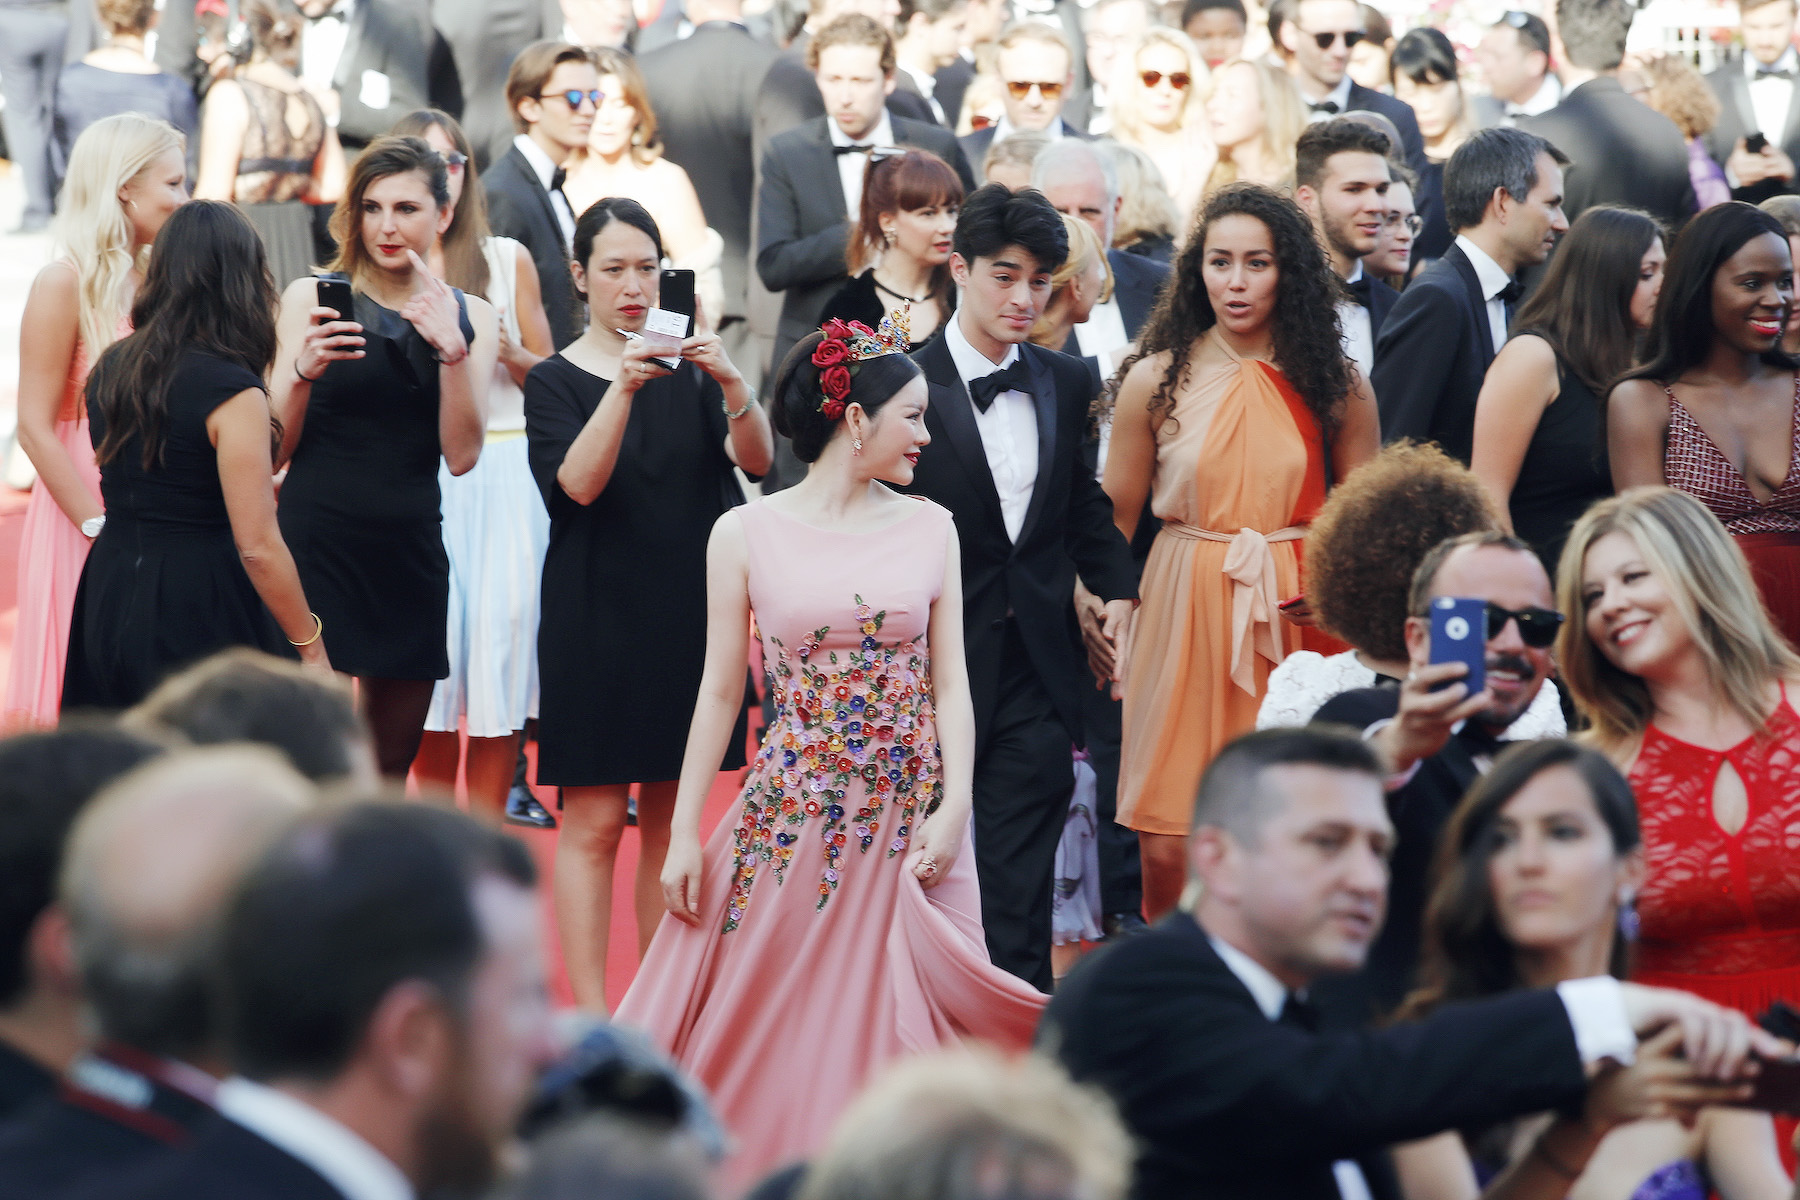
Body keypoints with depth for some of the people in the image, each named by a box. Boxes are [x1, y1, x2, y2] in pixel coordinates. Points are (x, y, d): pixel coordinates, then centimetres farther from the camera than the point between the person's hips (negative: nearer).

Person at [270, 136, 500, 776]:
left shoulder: (471, 317, 9)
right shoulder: (311, 298, 3)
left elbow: (461, 454, 1)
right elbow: (274, 449, 0)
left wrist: (453, 352, -12)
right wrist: (305, 370, -18)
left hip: (411, 548, 3)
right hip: (317, 537, -3)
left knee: (393, 761, 10)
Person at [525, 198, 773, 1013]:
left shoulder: (689, 373, 8)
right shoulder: (556, 381, -1)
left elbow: (755, 459, -7)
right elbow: (577, 483, -18)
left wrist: (731, 384, -25)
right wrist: (624, 388, -31)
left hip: (686, 617, 4)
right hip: (595, 617, -4)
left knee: (669, 820, 8)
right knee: (593, 823, -5)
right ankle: (591, 1018, -4)